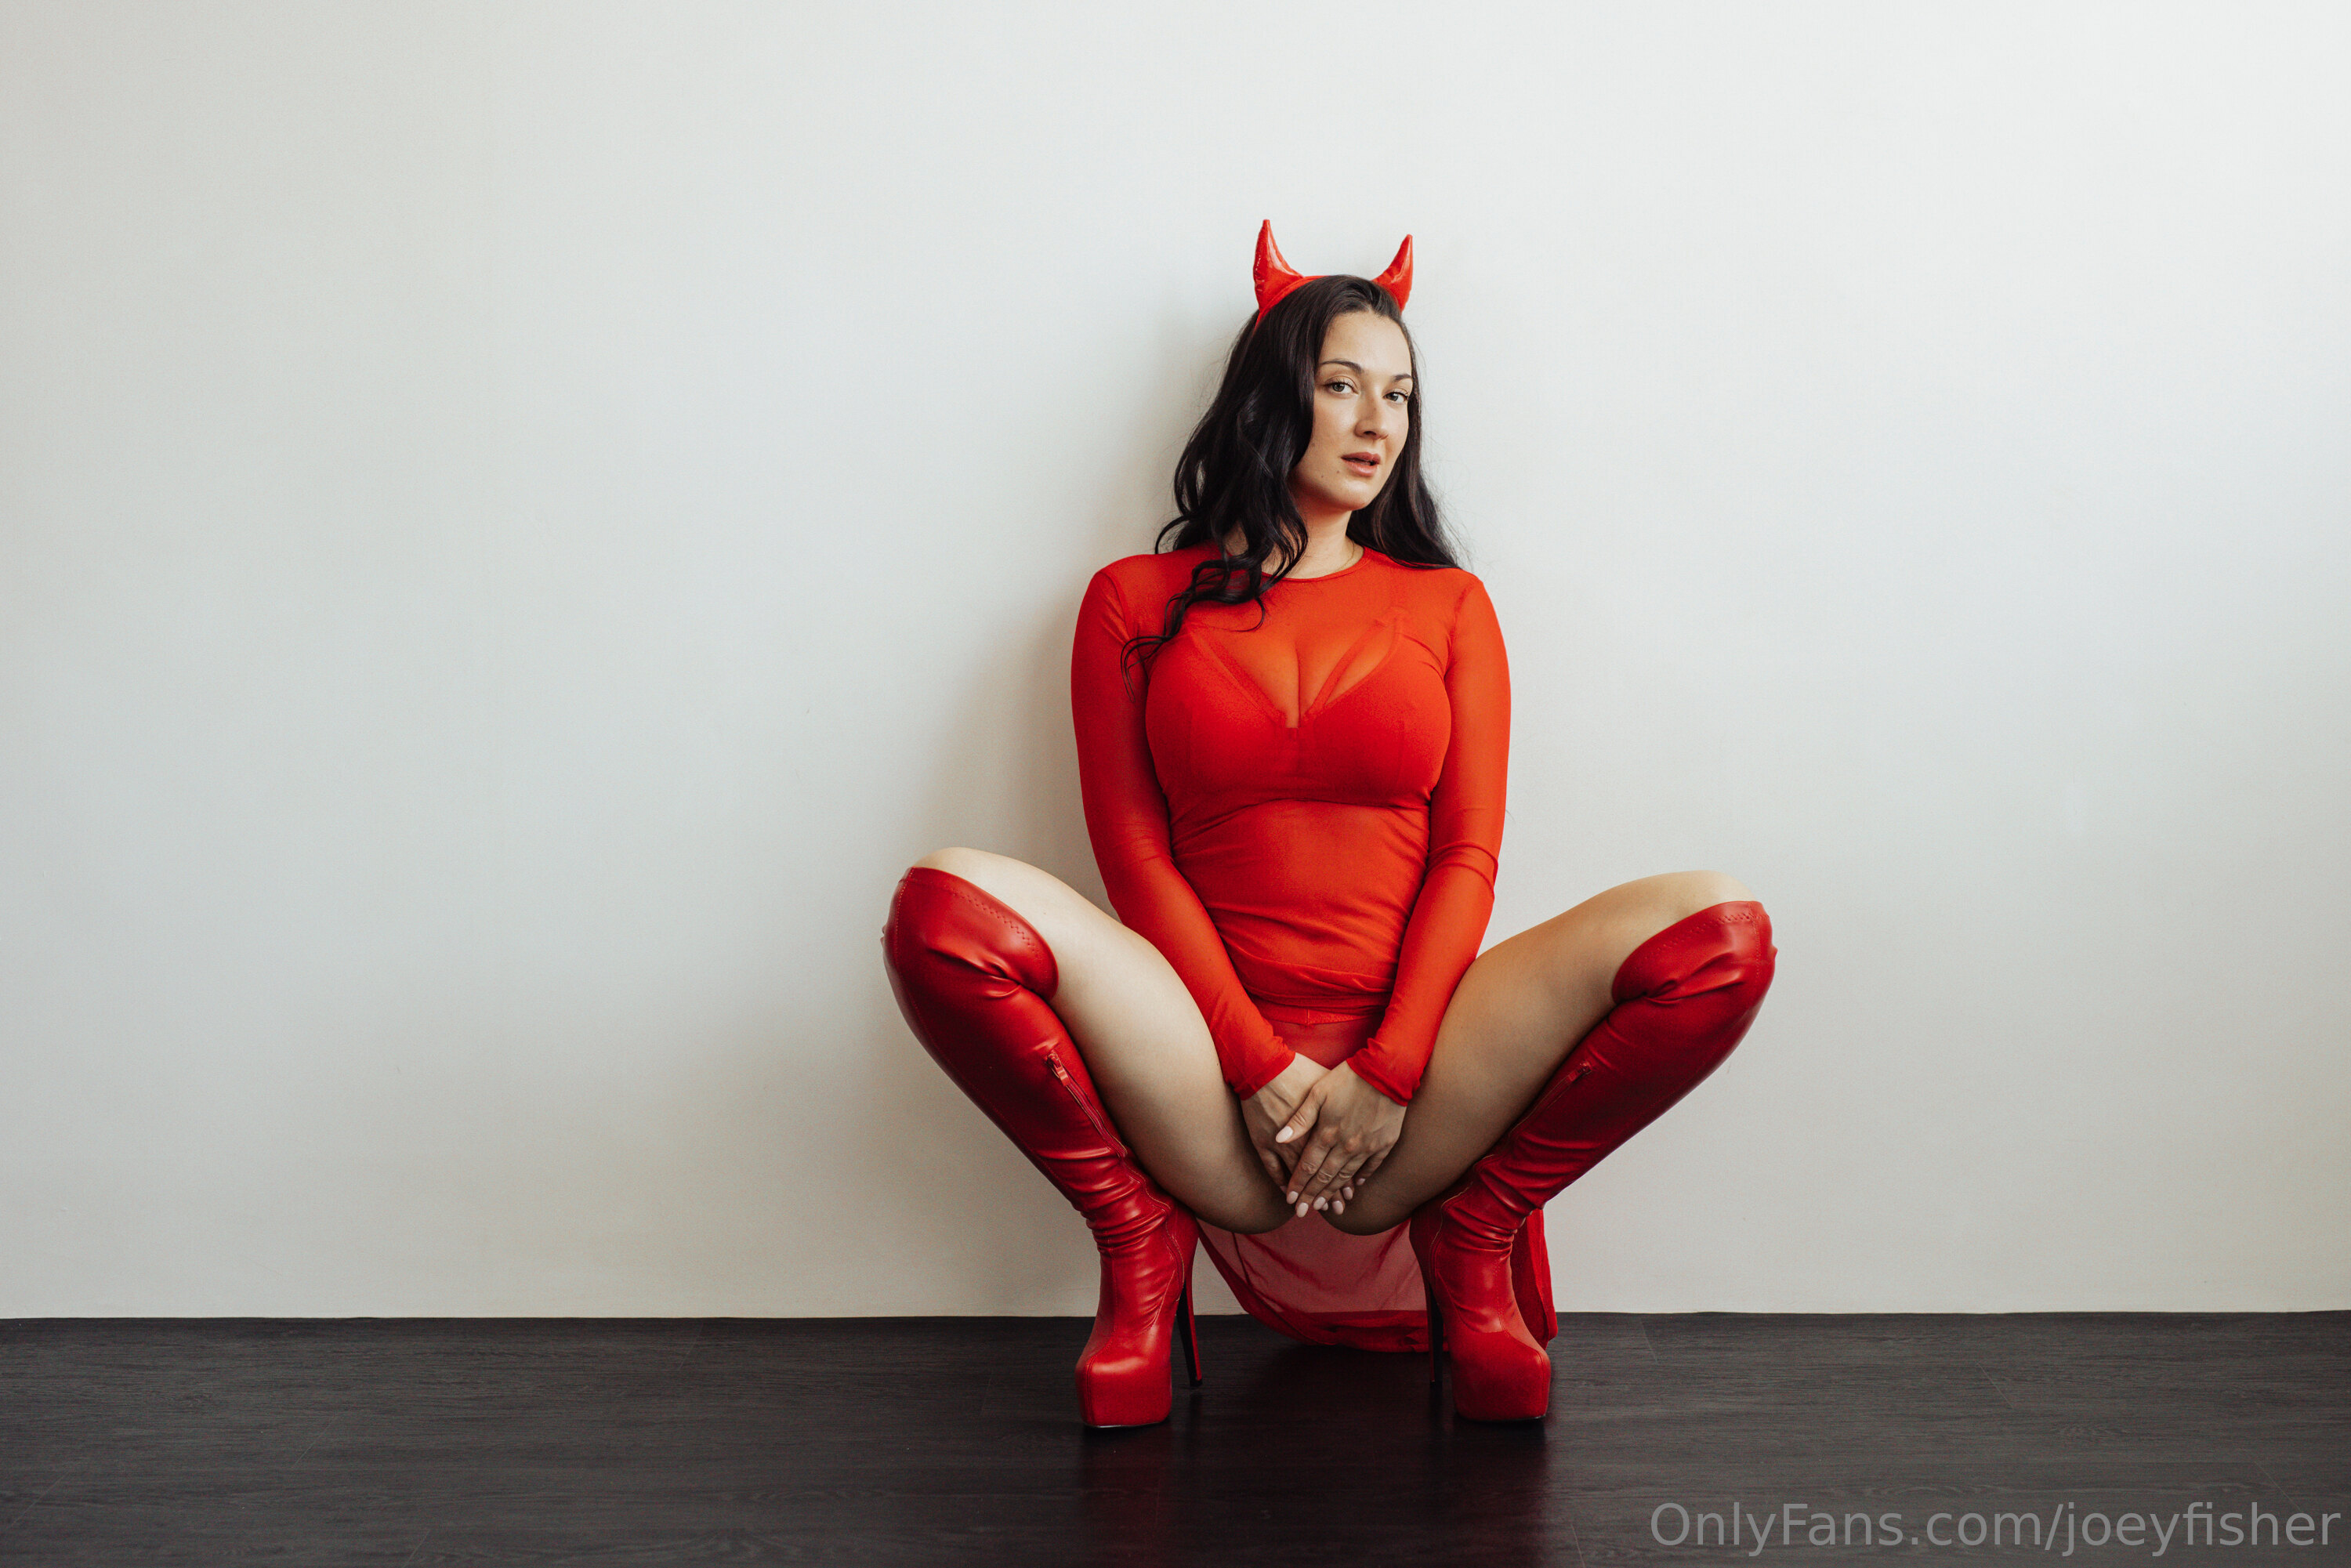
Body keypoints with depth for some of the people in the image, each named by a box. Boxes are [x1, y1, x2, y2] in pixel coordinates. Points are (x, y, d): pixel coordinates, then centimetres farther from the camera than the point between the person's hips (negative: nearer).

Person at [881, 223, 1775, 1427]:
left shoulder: (1447, 604, 16)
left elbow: (1467, 855, 6)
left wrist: (1388, 1073, -10)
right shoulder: (1138, 602, 12)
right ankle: (1141, 1243, -6)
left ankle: (1473, 1237, -2)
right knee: (944, 907, -27)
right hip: (1216, 1098, -1)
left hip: (1407, 1106, 1)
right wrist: (1261, 1067, -11)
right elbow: (1135, 853, 3)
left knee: (1721, 933, -21)